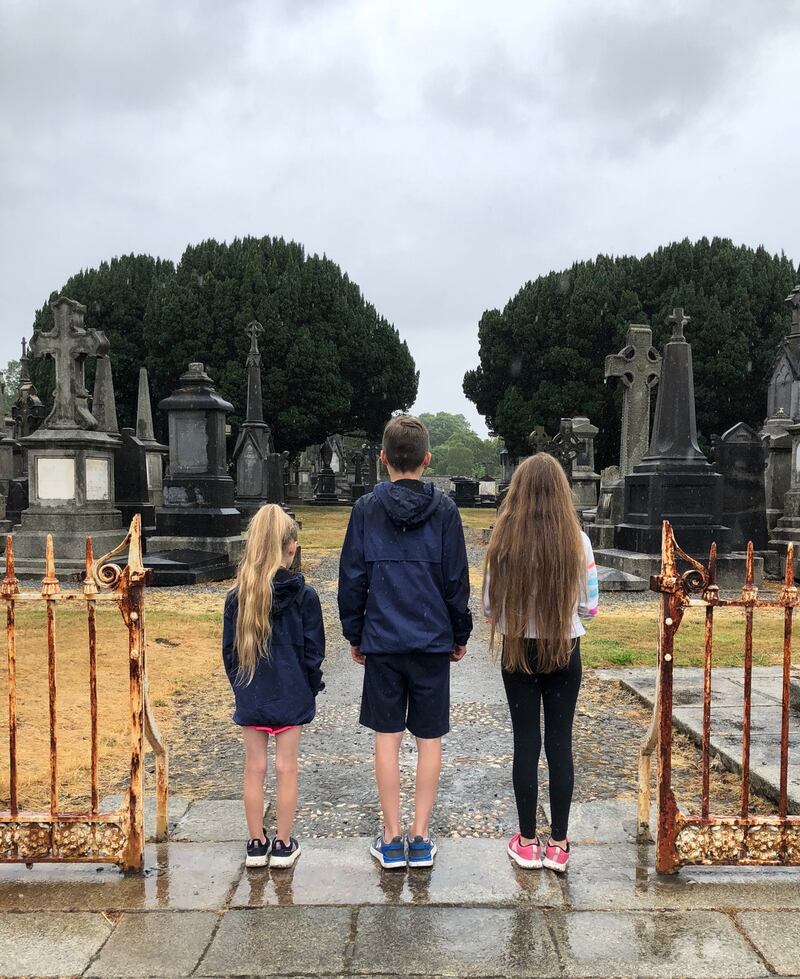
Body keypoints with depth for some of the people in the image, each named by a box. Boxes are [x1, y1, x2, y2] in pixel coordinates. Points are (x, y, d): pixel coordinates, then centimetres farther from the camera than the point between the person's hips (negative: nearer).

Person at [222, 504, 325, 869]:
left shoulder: (237, 595, -6)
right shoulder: (303, 595, -12)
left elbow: (229, 650, 2)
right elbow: (313, 650, -6)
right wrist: (312, 688, 8)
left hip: (250, 697, 2)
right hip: (291, 695, -2)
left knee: (254, 768, 12)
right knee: (286, 769, 9)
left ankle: (257, 844, 22)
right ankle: (283, 845, 19)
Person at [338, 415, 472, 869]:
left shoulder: (366, 508, -2)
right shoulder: (444, 509, -3)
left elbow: (352, 579, 0)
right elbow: (457, 580, 0)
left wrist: (355, 635, 11)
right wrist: (460, 635, 11)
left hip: (382, 643, 0)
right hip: (433, 642, 0)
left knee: (387, 737, 9)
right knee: (430, 738, 10)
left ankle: (392, 837, 16)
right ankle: (421, 836, 16)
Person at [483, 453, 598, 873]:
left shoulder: (504, 539, -11)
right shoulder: (576, 540, -10)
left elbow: (489, 606, -5)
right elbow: (589, 606, -4)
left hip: (518, 650, 0)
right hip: (564, 651, 1)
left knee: (526, 743, 9)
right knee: (560, 743, 10)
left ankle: (527, 842, 20)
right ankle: (558, 844, 19)